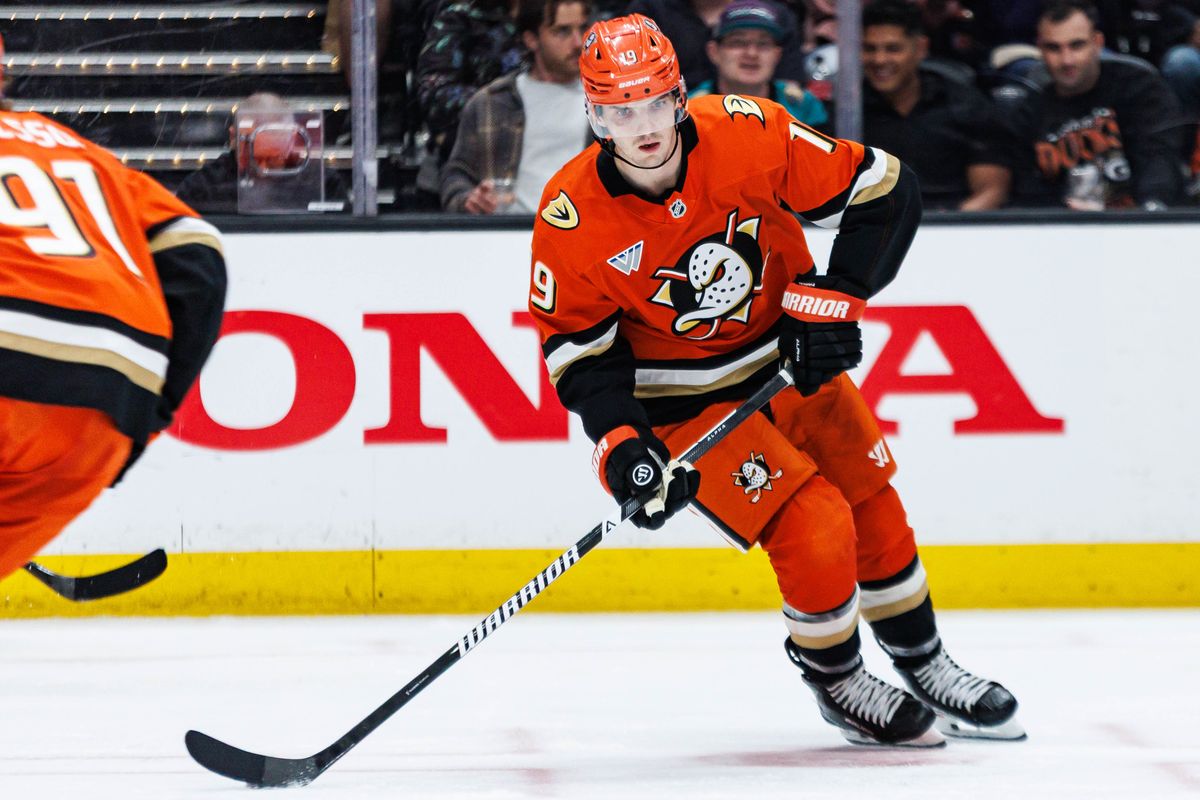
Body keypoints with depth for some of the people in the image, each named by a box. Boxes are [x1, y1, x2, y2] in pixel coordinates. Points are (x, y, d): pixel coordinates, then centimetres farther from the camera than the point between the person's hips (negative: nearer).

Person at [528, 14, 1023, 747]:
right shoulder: (572, 219, -24)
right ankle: (837, 685, 9)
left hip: (790, 357, 3)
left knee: (874, 513, 12)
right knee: (814, 528, -17)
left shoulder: (745, 135, -23)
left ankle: (926, 668, 35)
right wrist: (621, 445, -24)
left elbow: (884, 191, -14)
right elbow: (579, 348, -12)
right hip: (685, 397, -3)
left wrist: (830, 299, -20)